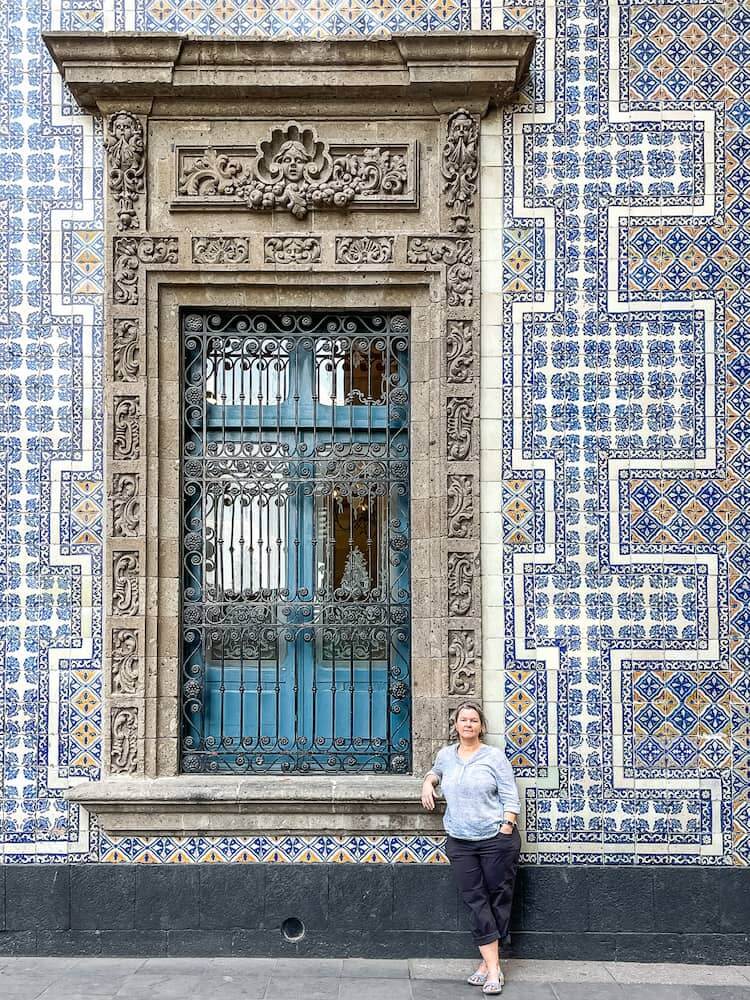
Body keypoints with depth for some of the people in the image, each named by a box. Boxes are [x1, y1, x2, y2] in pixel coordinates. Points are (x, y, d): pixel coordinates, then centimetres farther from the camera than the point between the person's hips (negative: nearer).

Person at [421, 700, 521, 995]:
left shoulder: (494, 756, -4)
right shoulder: (445, 755, 8)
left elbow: (510, 797, -4)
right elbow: (436, 770, 32)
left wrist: (506, 829, -13)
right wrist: (428, 781, 11)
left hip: (496, 840, -3)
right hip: (460, 843, 3)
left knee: (498, 898, 3)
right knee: (475, 901, 1)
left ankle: (488, 961, 12)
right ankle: (493, 967, 4)